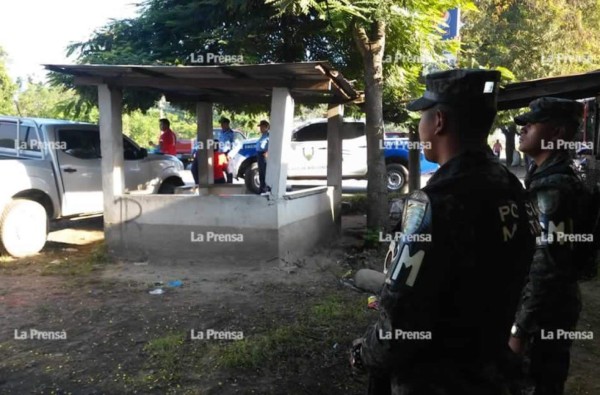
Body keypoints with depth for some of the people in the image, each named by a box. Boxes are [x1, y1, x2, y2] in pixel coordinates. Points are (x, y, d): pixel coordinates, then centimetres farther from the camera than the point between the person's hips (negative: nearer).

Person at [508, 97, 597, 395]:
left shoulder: (554, 187, -22)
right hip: (548, 309, 9)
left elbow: (548, 268, -24)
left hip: (544, 315, -9)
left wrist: (520, 328, -19)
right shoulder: (544, 178, 8)